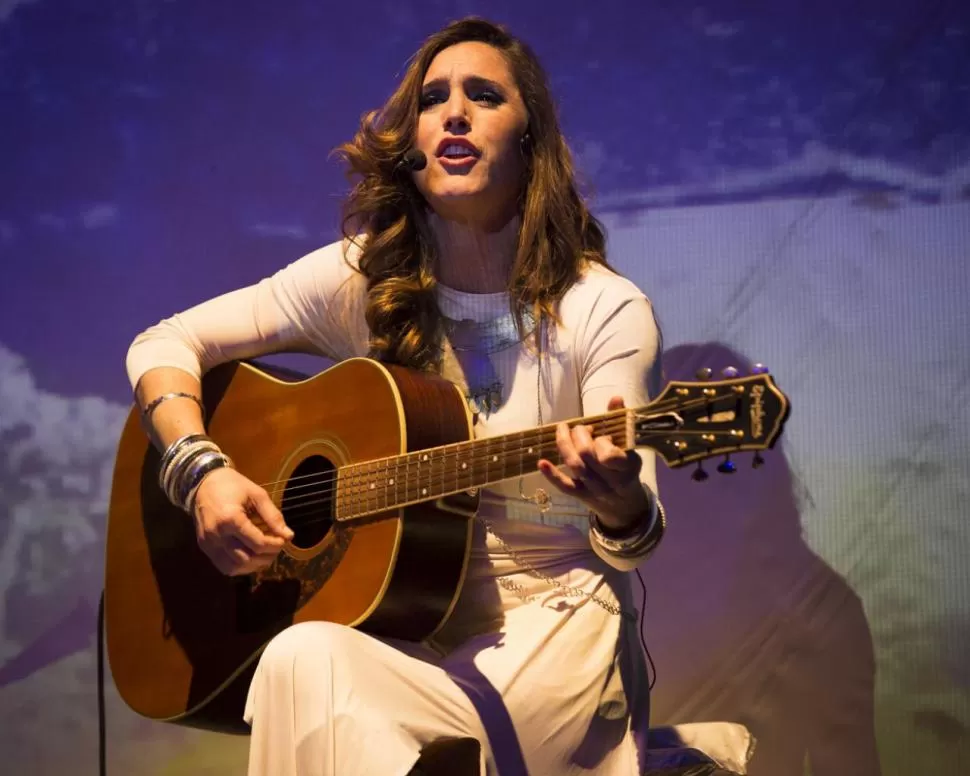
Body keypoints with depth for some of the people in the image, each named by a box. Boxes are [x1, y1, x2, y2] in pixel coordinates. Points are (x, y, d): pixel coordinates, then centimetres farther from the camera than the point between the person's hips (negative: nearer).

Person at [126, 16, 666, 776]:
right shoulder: (362, 279, 1)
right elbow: (163, 345, 5)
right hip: (396, 622, 3)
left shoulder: (607, 311, -8)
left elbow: (635, 538, -13)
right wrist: (205, 471, -13)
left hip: (549, 629, -3)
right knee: (305, 660, -33)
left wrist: (618, 503, -38)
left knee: (308, 667, -31)